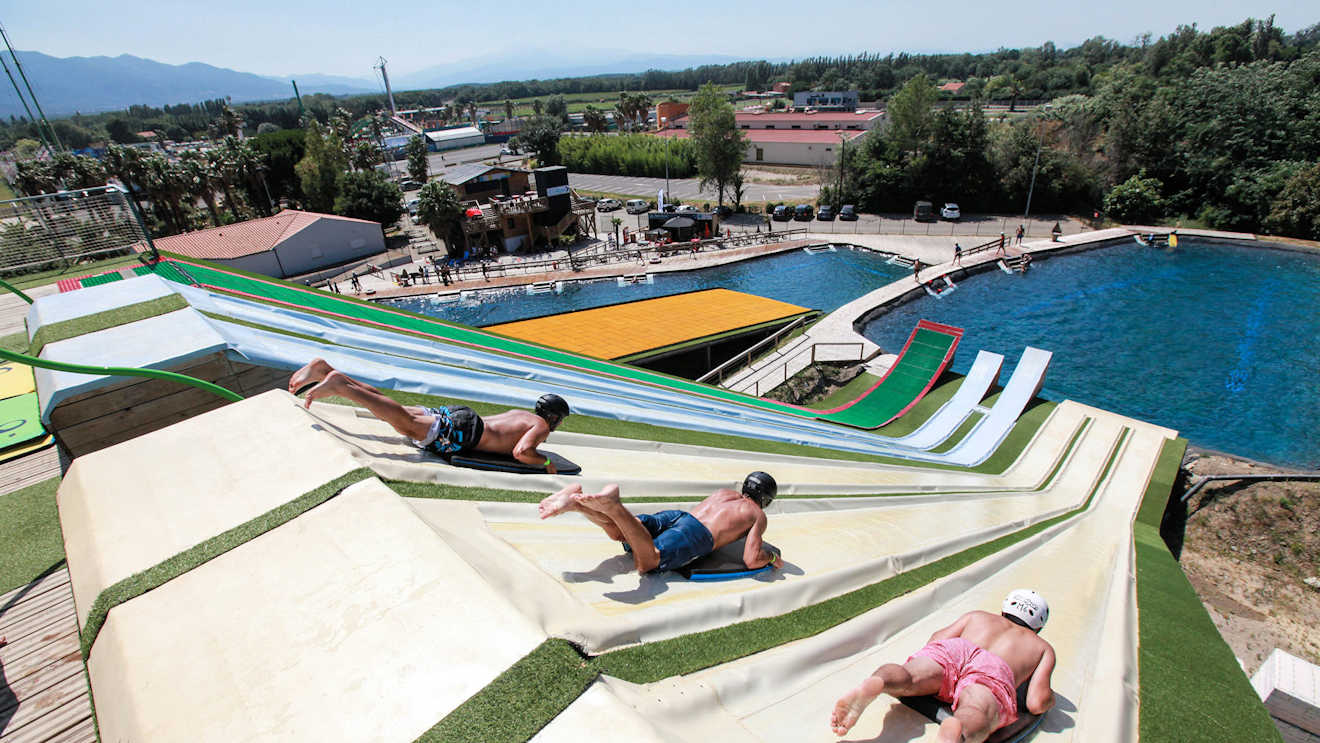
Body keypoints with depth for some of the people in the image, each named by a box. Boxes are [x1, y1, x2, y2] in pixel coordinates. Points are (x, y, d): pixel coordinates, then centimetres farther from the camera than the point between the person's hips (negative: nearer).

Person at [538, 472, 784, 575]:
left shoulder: (725, 491, 35)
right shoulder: (759, 516, 18)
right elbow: (751, 560, 6)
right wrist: (772, 557, 27)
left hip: (676, 516, 7)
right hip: (697, 535, -6)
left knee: (617, 532, -1)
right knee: (646, 562, -28)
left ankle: (576, 500, -26)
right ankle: (613, 505, -48)